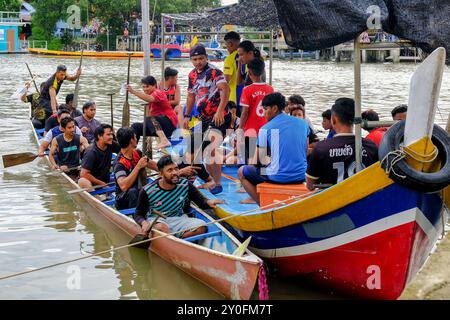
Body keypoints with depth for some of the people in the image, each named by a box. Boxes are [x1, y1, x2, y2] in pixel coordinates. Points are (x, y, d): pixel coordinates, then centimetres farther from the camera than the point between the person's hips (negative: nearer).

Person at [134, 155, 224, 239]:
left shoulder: (185, 185, -3)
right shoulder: (148, 191, -11)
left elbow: (200, 201, 5)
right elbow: (138, 215, -5)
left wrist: (208, 202, -20)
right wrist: (144, 223, -29)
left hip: (178, 219, 4)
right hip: (156, 220, -4)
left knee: (201, 226, -23)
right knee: (161, 227, -40)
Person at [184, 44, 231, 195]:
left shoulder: (214, 72, -14)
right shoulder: (192, 75, 12)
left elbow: (225, 89, -28)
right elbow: (191, 96, 24)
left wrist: (219, 111, -38)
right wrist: (187, 116, 21)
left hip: (219, 116, -8)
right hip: (204, 117, 9)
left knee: (211, 148, -18)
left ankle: (218, 184, -13)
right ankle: (213, 179, 25)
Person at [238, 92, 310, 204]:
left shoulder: (265, 129, -7)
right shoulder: (303, 123, 6)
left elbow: (259, 159, -2)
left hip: (278, 177, -5)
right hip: (300, 176, 5)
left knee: (241, 172, 16)